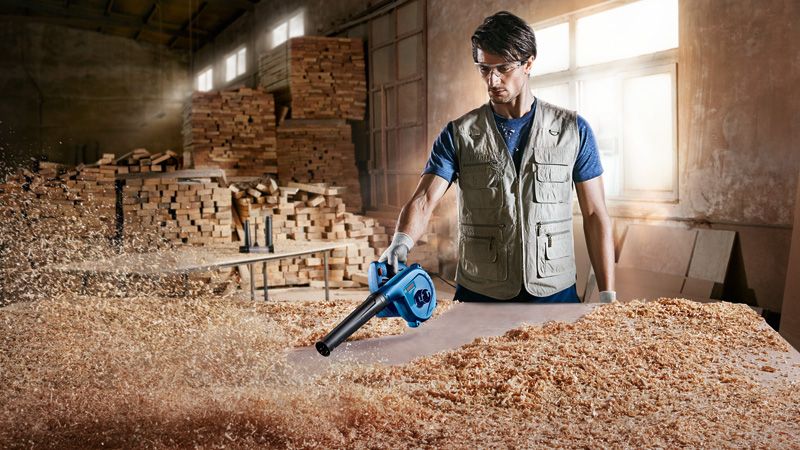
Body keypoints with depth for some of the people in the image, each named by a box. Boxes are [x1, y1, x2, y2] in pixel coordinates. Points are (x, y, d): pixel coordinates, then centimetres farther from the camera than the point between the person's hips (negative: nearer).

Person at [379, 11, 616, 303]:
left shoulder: (572, 130, 1)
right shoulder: (458, 135, 0)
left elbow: (595, 216, 2)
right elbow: (423, 201, -11)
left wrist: (608, 296, -3)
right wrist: (402, 241, -33)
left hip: (556, 293, 1)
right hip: (477, 295, 0)